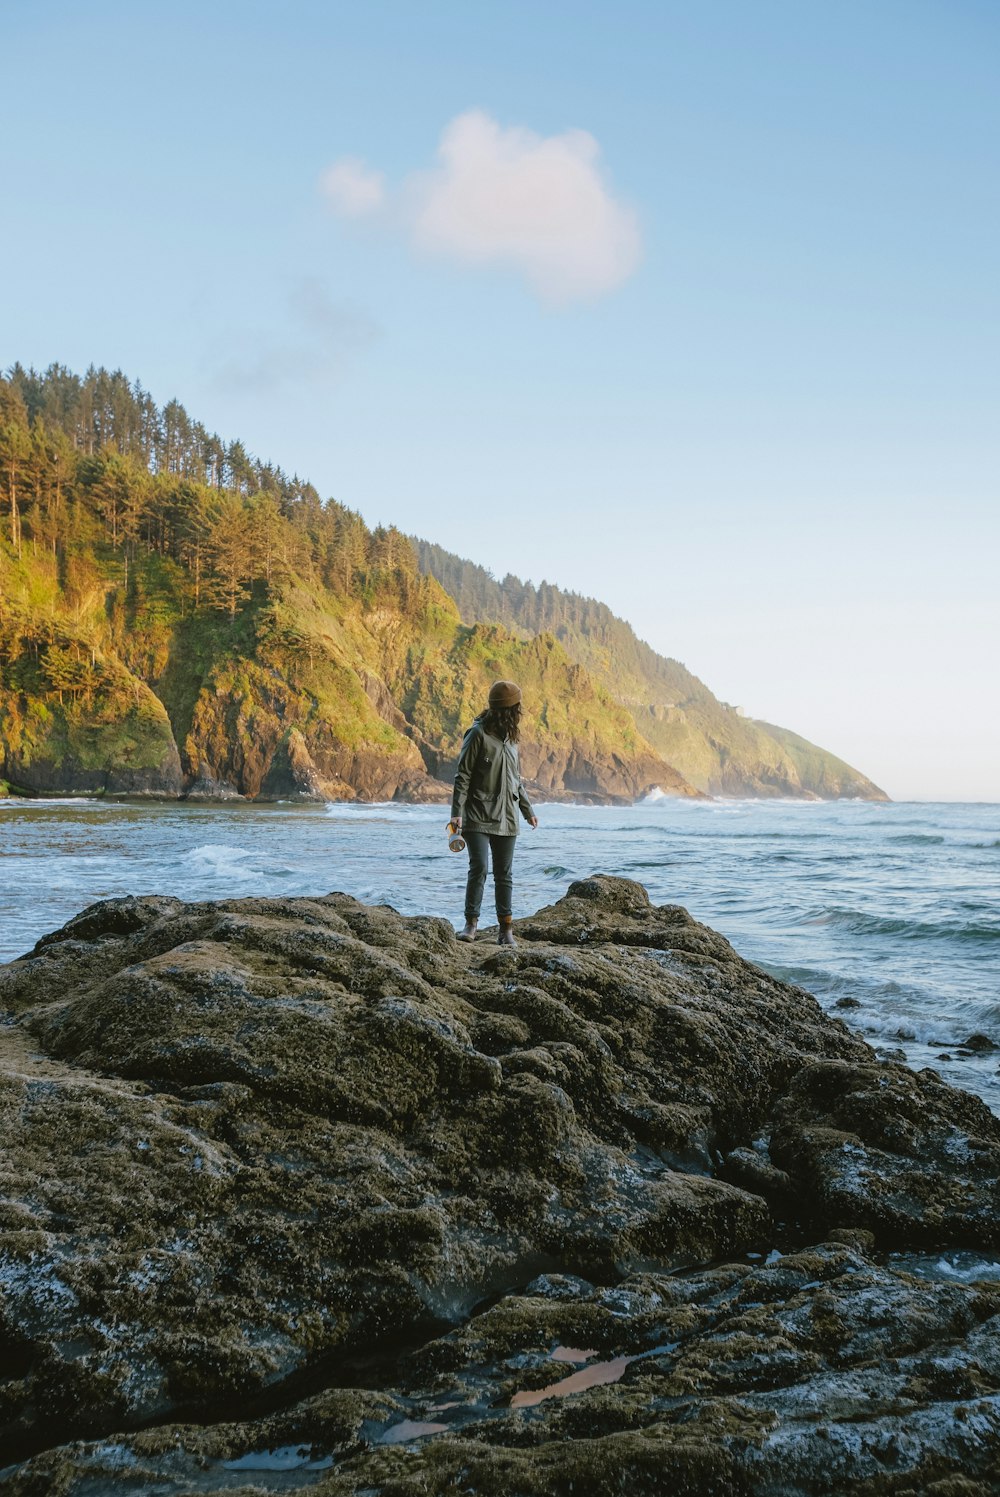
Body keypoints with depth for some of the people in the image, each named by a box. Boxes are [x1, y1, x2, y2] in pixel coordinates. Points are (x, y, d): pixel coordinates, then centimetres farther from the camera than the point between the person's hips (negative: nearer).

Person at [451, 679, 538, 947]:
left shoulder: (510, 737, 14)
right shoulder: (478, 734, -8)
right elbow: (463, 776, -10)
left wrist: (527, 810, 27)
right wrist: (457, 812, -17)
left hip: (506, 820, 6)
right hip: (478, 818, -6)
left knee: (504, 874, 6)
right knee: (478, 868, -12)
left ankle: (506, 930, 9)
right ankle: (471, 923, 0)